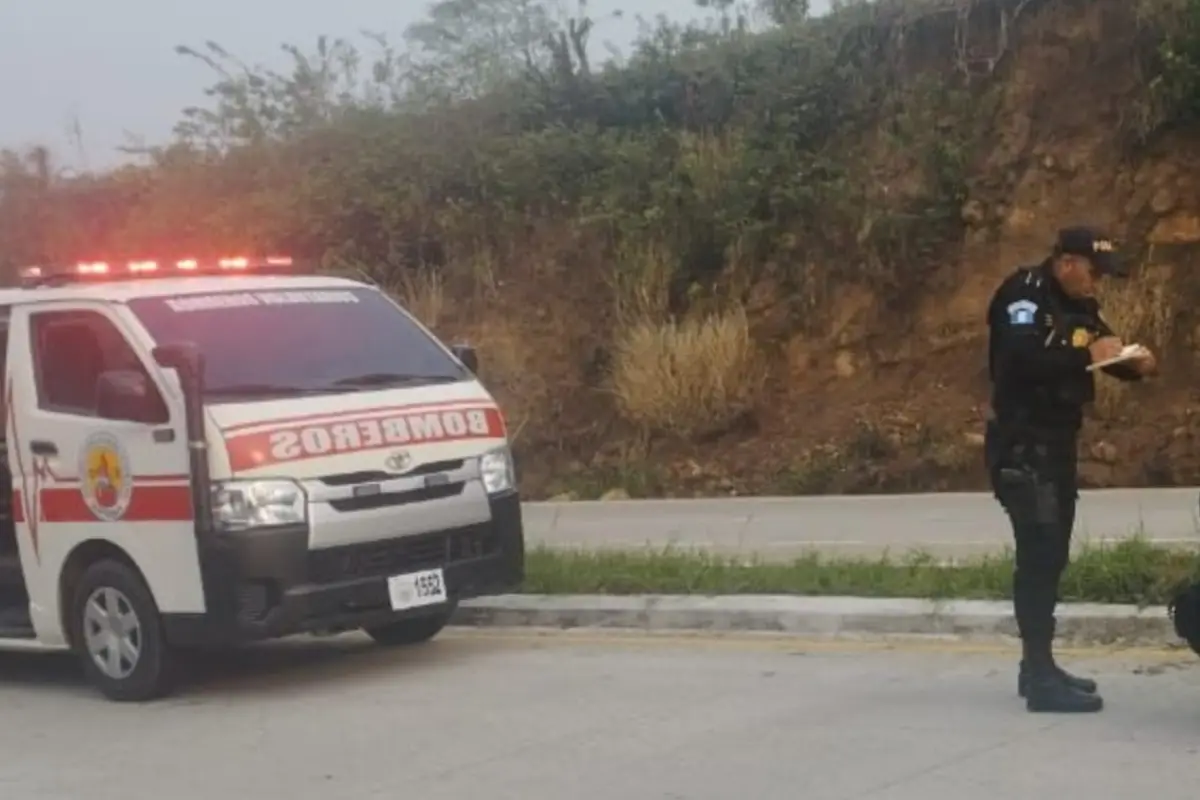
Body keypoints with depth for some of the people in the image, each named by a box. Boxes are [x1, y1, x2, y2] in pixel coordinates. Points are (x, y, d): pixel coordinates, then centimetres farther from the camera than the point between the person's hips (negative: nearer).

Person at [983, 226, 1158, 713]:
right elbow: (1019, 358, -28)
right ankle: (1041, 679, -14)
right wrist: (1087, 355, -28)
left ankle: (1039, 667, 21)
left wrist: (1135, 364, -3)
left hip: (1058, 444, 9)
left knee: (1050, 556, 13)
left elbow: (1103, 345, 18)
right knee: (1039, 555, -13)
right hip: (1022, 445, -9)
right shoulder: (1024, 293, -13)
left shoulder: (1078, 305, 12)